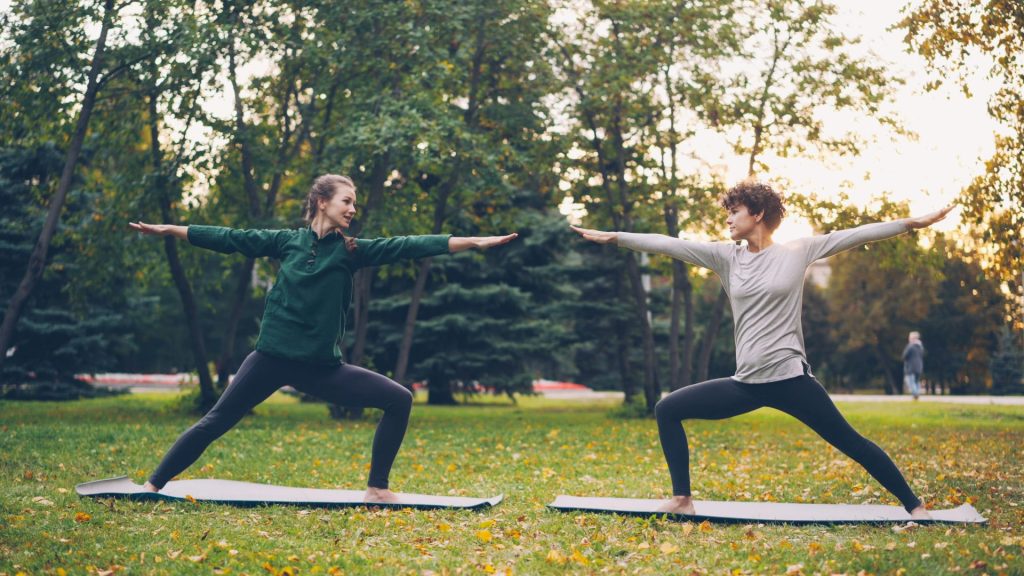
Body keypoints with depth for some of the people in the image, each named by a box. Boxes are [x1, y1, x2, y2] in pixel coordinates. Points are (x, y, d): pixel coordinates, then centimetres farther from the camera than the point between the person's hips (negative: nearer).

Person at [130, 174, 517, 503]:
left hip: (321, 366, 2)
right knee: (215, 423, -1)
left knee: (399, 400, -7)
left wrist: (475, 243, -12)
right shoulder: (288, 241, 2)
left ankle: (377, 488, 3)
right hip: (272, 358, -2)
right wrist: (167, 229, 6)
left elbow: (407, 246, -5)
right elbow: (230, 239, 5)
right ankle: (154, 485, 15)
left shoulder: (351, 251, 3)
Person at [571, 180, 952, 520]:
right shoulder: (726, 256, 7)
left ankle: (913, 506, 13)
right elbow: (670, 245, 2)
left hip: (790, 379, -4)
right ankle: (682, 500, 5)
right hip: (746, 384, 4)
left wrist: (914, 222, -3)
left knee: (850, 442, -2)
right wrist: (613, 237, 0)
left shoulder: (797, 251, 0)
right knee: (668, 410, 1)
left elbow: (855, 235, 0)